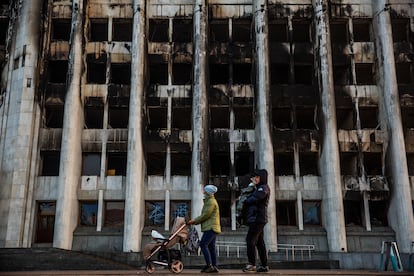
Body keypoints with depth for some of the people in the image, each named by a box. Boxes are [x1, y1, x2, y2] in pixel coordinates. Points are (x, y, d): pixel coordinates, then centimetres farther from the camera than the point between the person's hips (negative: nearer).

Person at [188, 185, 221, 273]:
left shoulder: (211, 202, -9)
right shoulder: (209, 201, 23)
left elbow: (206, 215, -16)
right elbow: (204, 215, 23)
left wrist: (194, 221, -8)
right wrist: (195, 221, 12)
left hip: (211, 228, -10)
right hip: (211, 227, 10)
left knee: (203, 244, -14)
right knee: (211, 247, 8)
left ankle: (209, 265, -16)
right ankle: (214, 267, 7)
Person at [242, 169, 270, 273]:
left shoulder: (263, 188, -7)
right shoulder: (259, 188, 24)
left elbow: (253, 199, -16)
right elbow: (251, 200, 20)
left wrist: (244, 201, 2)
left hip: (257, 218, -10)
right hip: (256, 219, 10)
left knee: (250, 240, -13)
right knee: (259, 242, 8)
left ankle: (252, 264, -14)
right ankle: (264, 265, 10)